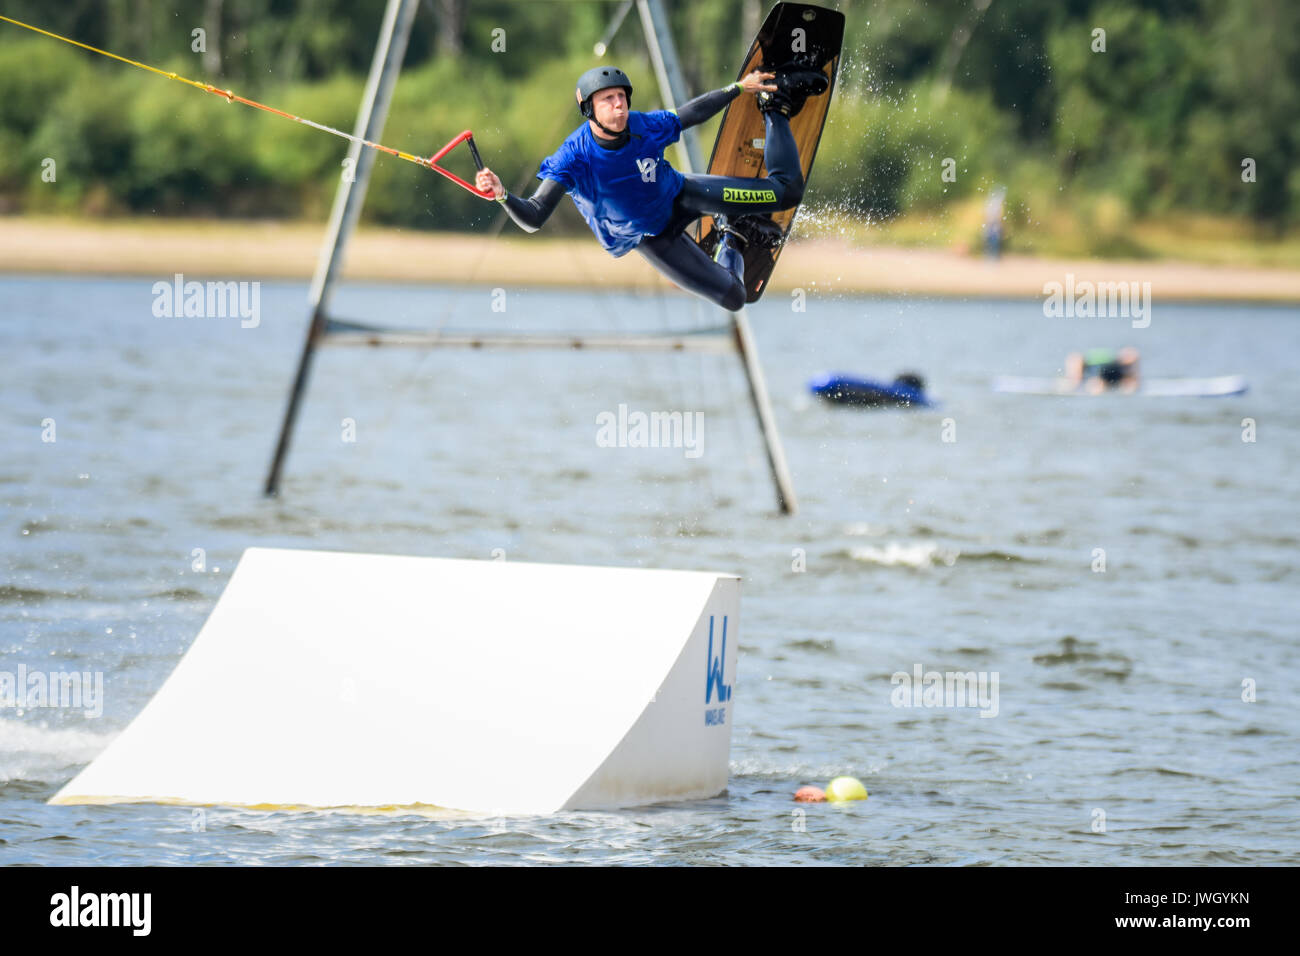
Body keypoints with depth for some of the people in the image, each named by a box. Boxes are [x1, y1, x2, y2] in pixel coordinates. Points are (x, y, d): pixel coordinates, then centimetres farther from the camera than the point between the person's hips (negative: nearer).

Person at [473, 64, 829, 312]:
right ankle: (732, 244, 28)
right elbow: (533, 218, -38)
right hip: (651, 238, -2)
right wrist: (502, 195, -57)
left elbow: (690, 113, -5)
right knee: (733, 299, -4)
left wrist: (739, 88, -2)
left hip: (681, 194, 2)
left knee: (786, 191, 3)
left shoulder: (645, 127, -27)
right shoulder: (575, 158, -35)